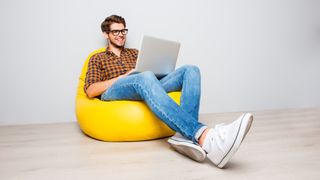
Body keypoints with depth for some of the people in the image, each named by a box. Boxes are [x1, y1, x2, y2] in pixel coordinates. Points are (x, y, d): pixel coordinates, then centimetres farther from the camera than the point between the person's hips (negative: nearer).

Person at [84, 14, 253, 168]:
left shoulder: (134, 53, 35)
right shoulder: (97, 58, 23)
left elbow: (153, 72, 22)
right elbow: (91, 91, 5)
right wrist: (124, 76, -4)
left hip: (145, 89, 5)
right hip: (114, 92, -4)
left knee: (190, 70, -18)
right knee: (145, 77, -39)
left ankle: (185, 135, -45)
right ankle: (203, 136, -59)